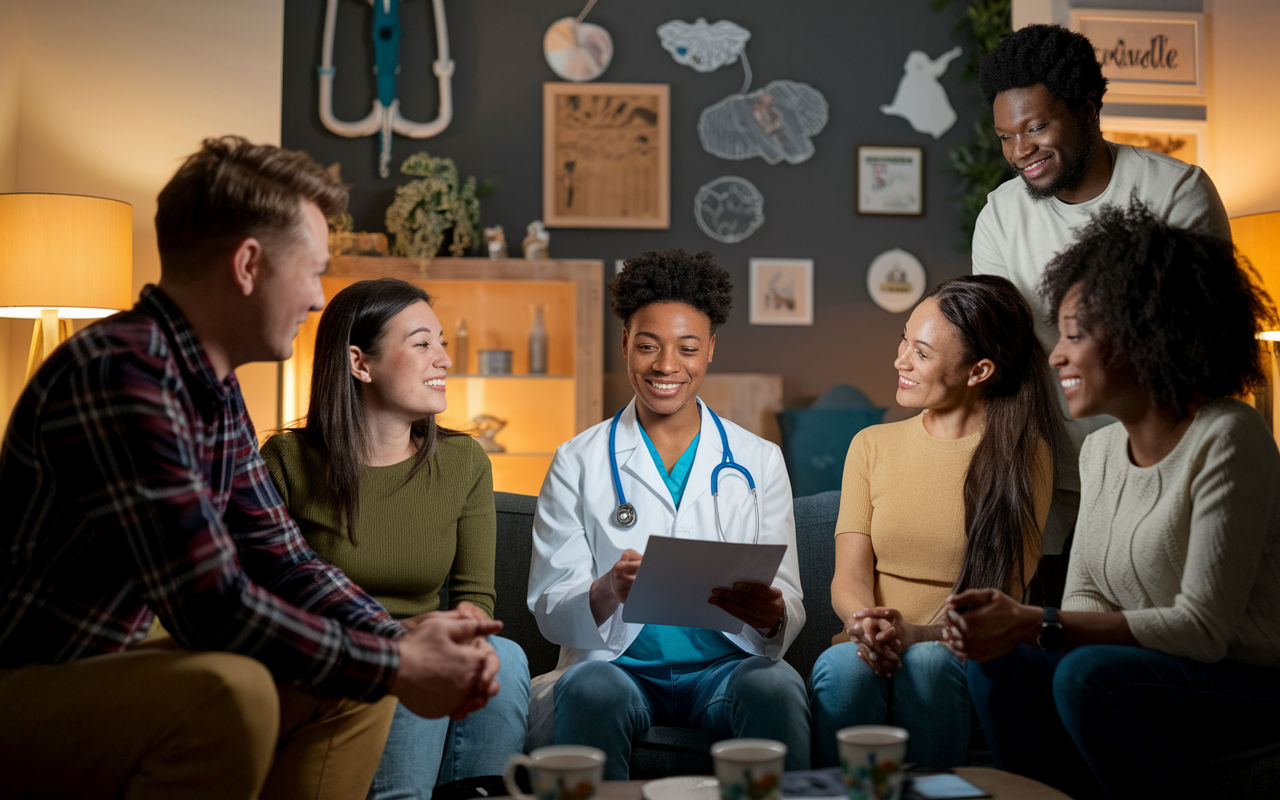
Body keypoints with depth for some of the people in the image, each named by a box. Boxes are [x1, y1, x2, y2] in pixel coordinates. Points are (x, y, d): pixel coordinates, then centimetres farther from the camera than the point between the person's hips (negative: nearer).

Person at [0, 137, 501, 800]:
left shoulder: (217, 390, 6)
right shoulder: (121, 373, -25)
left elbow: (283, 563, 9)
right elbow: (213, 606, -29)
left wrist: (402, 641, -7)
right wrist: (395, 666, -19)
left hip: (101, 669, 9)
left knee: (349, 686, 3)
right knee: (229, 691, -33)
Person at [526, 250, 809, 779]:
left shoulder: (760, 462, 10)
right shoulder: (578, 462, 7)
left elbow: (789, 612, 6)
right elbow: (549, 610, 1)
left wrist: (770, 613, -19)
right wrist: (608, 592, -22)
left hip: (726, 664, 1)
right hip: (616, 663, 0)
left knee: (775, 686, -32)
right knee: (591, 690, -34)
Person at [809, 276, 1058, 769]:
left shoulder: (1023, 454, 4)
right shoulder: (872, 445, 14)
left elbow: (1002, 598, -6)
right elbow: (849, 578, 4)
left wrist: (918, 633, -24)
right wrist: (865, 624, -20)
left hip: (964, 658, -2)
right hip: (870, 653, 2)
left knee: (926, 663, -35)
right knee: (843, 665, -32)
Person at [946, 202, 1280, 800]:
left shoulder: (1226, 439, -17)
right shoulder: (1102, 449, 7)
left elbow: (1203, 628, -21)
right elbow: (1087, 598, 7)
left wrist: (1038, 625, -24)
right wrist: (1011, 616, -15)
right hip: (1153, 673, 7)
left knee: (1089, 675, -30)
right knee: (1000, 665, -16)